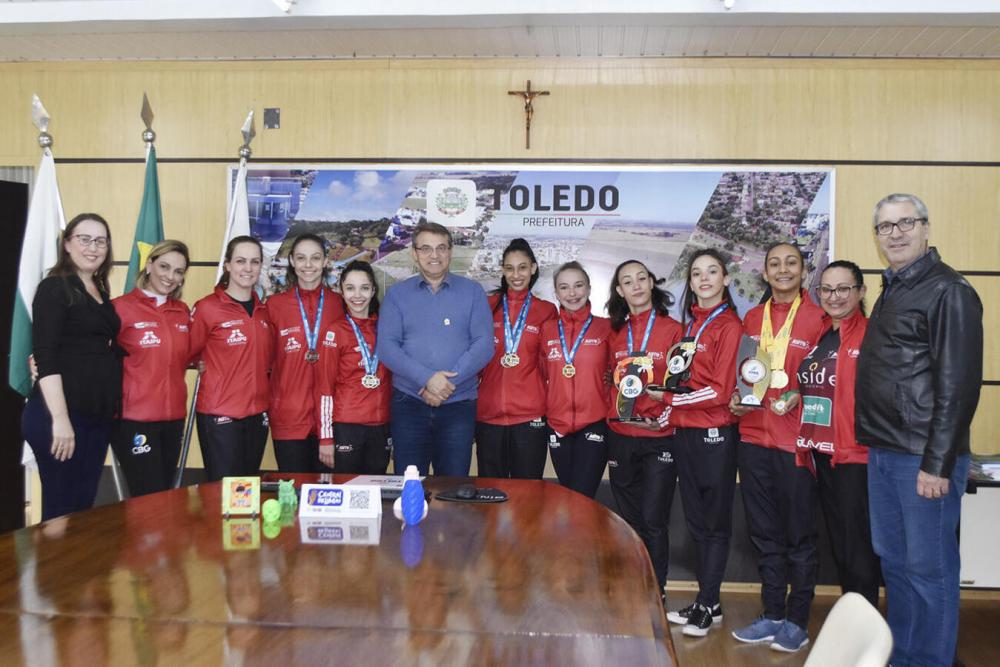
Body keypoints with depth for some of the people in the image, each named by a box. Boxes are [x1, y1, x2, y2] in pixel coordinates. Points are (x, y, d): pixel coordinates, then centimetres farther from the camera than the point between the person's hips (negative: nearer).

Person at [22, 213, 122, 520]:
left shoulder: (101, 293, 14)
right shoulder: (54, 288, -6)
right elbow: (45, 358, -14)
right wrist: (60, 419, -21)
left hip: (98, 416, 7)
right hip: (60, 416, -7)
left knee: (84, 506, 12)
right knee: (61, 512, -2)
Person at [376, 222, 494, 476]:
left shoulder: (472, 292, 7)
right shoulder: (397, 294, 8)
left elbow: (484, 344, -3)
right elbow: (386, 346, -3)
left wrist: (448, 382, -14)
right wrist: (427, 378, -16)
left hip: (458, 405, 0)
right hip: (408, 404, 1)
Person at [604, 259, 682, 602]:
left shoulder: (672, 329, -2)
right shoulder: (616, 333, 10)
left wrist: (663, 415, -14)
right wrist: (613, 412, 2)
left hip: (659, 438, -4)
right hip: (620, 437, 4)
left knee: (653, 522, -3)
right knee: (629, 521, 12)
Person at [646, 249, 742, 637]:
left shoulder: (729, 325, -8)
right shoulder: (690, 324, 13)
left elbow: (720, 391, -14)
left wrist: (667, 399, -10)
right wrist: (671, 411, 0)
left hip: (715, 434, -7)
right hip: (685, 432, 7)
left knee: (715, 521, 5)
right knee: (695, 519, 13)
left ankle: (705, 606, 14)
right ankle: (709, 603, 24)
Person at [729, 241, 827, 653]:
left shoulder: (818, 318, -3)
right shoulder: (752, 319, 11)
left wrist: (799, 397, -18)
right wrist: (736, 397, 1)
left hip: (796, 440, -5)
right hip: (753, 437, 5)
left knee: (799, 534, 6)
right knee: (764, 533, 13)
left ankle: (797, 622, 20)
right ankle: (772, 616, 26)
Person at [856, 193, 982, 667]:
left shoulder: (948, 291, -10)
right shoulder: (891, 291, 16)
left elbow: (958, 385, -16)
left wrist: (937, 463, -19)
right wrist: (872, 440, 12)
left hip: (924, 456, -8)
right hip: (883, 450, 8)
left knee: (928, 567, 2)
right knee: (893, 559, 16)